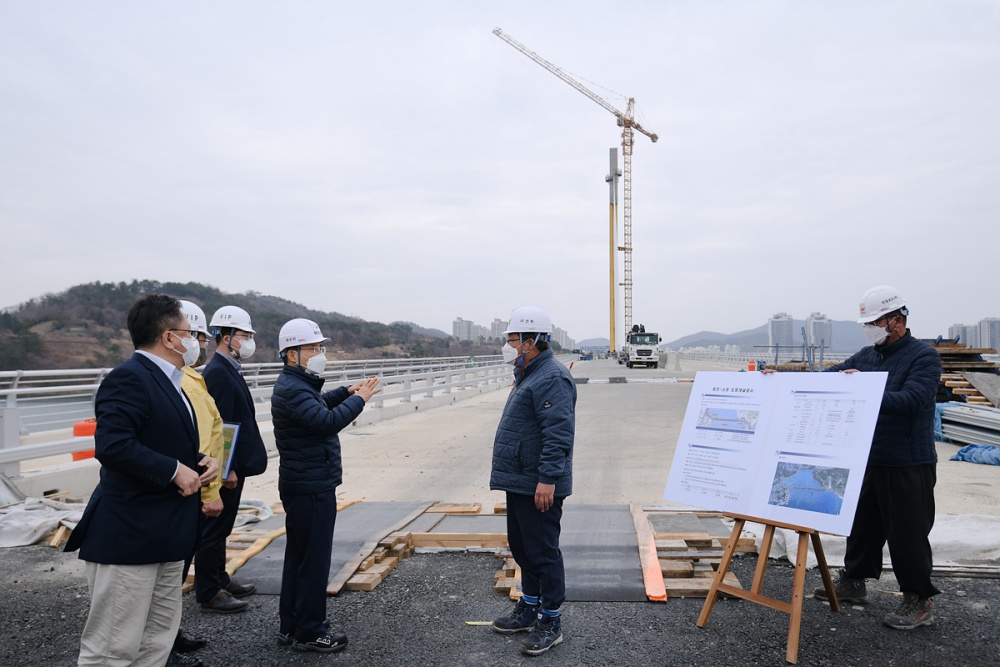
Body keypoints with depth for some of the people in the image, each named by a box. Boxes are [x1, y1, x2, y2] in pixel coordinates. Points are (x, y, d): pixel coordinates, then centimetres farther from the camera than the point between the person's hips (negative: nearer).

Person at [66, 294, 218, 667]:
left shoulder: (167, 381, 15)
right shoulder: (129, 378, -16)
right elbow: (112, 446, -28)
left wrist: (202, 462, 5)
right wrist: (175, 470, -20)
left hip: (167, 536, 10)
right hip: (127, 535, -10)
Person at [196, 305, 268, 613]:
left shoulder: (228, 369, 12)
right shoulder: (217, 372, -19)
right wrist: (228, 470, -23)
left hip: (232, 465, 10)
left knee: (221, 527, 19)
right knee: (214, 528, 1)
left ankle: (219, 580, 32)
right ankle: (208, 593, 12)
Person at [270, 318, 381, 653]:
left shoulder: (297, 384, 14)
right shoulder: (292, 389, -20)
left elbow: (318, 406, 32)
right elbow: (329, 421, -32)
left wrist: (347, 391, 20)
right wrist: (359, 399, -20)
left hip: (303, 486, 11)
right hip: (311, 488, -11)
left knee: (298, 556, 18)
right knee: (314, 560, -1)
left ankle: (290, 626, 30)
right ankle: (309, 632, 11)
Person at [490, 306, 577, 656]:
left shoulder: (552, 378, -19)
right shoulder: (529, 375, 15)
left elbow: (559, 434, -26)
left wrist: (548, 479, -28)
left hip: (538, 487, -11)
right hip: (518, 483, 11)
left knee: (542, 553, 0)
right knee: (521, 547, 19)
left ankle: (550, 622, 14)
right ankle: (528, 609, 34)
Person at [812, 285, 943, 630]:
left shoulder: (924, 356, -11)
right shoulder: (866, 356, 10)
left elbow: (912, 400, -25)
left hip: (909, 465, -7)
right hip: (869, 460, 7)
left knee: (908, 533, 3)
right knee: (862, 524, 17)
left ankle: (918, 601, 19)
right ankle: (854, 582, 33)